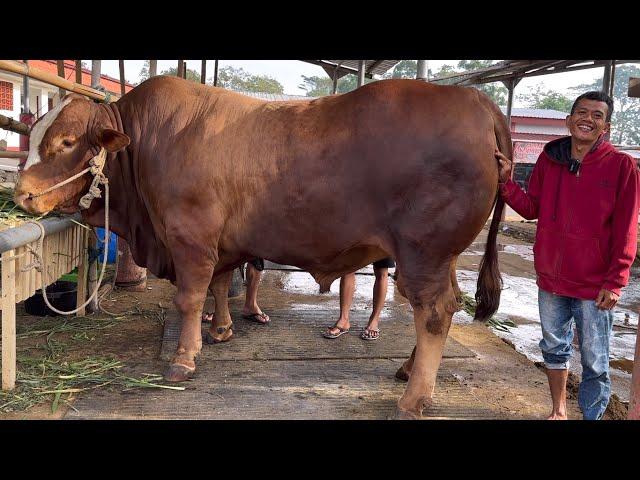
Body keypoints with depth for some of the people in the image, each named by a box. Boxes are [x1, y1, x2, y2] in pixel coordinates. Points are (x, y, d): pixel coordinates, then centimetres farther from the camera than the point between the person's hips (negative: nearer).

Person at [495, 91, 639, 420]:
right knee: (554, 349, 19)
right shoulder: (549, 158, 2)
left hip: (594, 286, -4)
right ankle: (558, 411, 39)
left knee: (594, 363, 7)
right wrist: (506, 182, -8)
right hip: (550, 277, 4)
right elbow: (533, 208, 7)